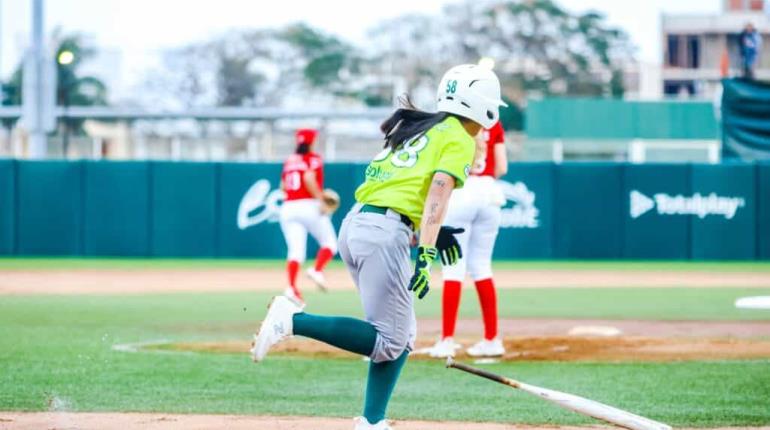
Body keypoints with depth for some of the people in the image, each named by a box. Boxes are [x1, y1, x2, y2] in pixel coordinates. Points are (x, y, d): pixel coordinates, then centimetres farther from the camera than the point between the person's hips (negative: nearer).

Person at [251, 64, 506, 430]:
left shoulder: (417, 128, 25)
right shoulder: (460, 139, 1)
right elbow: (438, 194, -14)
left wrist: (432, 233, 21)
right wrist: (425, 255, -23)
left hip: (354, 223, 9)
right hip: (384, 232, -9)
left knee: (402, 335, 13)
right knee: (390, 342, -7)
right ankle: (294, 320, -17)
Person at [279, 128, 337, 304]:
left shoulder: (289, 161, 18)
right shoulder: (313, 159, 1)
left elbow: (283, 187, 16)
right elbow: (309, 179, -16)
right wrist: (320, 199, -16)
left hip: (287, 208, 5)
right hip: (309, 206, -5)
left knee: (295, 250, -2)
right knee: (329, 243, 8)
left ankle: (292, 287, -20)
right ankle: (317, 270, -18)